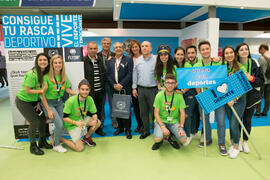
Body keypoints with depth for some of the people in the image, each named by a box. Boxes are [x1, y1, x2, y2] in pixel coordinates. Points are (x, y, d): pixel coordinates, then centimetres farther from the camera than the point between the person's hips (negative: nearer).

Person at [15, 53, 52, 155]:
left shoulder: (45, 73, -2)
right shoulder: (32, 74, -26)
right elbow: (27, 91, -23)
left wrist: (39, 102, 0)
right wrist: (41, 91, -26)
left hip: (33, 101, 7)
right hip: (23, 101, -7)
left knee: (43, 118, 9)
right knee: (34, 122, -7)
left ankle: (42, 141, 30)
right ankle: (33, 146, 15)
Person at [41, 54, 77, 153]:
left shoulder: (64, 76, 1)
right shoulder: (46, 77, -16)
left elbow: (68, 90, 6)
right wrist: (48, 110, -14)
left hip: (59, 102, 6)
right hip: (48, 103, -5)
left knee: (62, 124, 4)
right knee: (59, 124, -14)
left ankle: (54, 137, 38)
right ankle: (56, 145, 12)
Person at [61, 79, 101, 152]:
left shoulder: (90, 99, -13)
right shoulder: (71, 101, -27)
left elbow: (94, 114, -6)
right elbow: (64, 117, -21)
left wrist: (95, 120, -29)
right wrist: (76, 123, -37)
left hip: (83, 120, 5)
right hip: (72, 124, -5)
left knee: (98, 122, -19)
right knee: (79, 148, -10)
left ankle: (86, 137, 9)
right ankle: (59, 139, 11)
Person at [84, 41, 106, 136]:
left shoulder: (100, 60, 10)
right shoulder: (83, 61, -7)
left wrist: (103, 87, 10)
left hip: (100, 90, 5)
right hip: (89, 91, -5)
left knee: (99, 110, 15)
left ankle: (98, 128, 31)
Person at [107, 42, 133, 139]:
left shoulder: (128, 60, 2)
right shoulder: (110, 62, 14)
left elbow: (130, 74, -7)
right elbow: (108, 75, 7)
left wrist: (121, 85, -14)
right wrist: (114, 85, -8)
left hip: (125, 89, -3)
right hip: (114, 89, 4)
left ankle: (127, 129, 12)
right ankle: (120, 127, 24)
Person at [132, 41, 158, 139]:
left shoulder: (156, 59, -4)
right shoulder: (138, 60, 8)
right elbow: (135, 74, 12)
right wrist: (134, 87, 9)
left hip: (153, 89, -4)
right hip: (141, 89, 4)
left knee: (154, 111, 0)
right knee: (143, 111, 11)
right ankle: (146, 130, 26)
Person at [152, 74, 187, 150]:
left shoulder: (179, 96, -4)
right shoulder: (159, 96, -8)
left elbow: (182, 113, -1)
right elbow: (156, 114, -7)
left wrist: (181, 127, -15)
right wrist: (163, 127, -20)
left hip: (174, 122, 2)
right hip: (161, 121, -1)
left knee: (183, 139, -20)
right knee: (157, 138, -27)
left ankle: (171, 138, 15)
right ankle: (159, 141, 12)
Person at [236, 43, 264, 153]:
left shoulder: (254, 64, -2)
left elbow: (262, 81, -1)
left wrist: (251, 78, -18)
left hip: (251, 96, 1)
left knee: (247, 120, 10)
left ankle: (245, 141, 29)